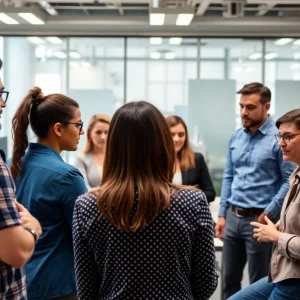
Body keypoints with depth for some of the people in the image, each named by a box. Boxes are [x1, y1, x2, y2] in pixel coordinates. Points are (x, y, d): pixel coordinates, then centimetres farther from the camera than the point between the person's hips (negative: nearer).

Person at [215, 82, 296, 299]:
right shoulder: (236, 137, 8)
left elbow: (289, 181, -13)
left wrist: (268, 213, -14)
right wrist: (222, 214, 10)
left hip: (259, 219, -6)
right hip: (233, 217, 6)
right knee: (230, 279, 16)